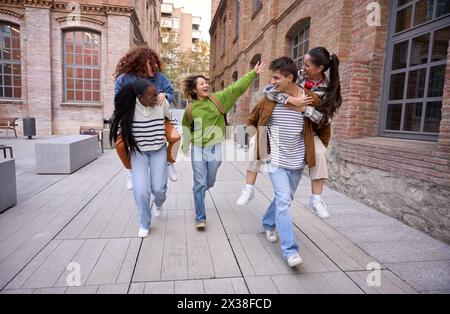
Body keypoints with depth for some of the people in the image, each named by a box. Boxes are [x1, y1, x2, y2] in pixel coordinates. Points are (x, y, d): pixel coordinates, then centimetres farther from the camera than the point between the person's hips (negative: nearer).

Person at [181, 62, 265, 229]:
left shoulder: (218, 99, 0)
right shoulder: (190, 109, -1)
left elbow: (236, 88, -3)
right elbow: (186, 128, 13)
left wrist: (253, 73, -6)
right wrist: (185, 145, 16)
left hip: (215, 148, 2)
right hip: (197, 149, -1)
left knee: (209, 182, 15)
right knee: (200, 183, -2)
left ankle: (198, 192, 52)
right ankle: (200, 218, 9)